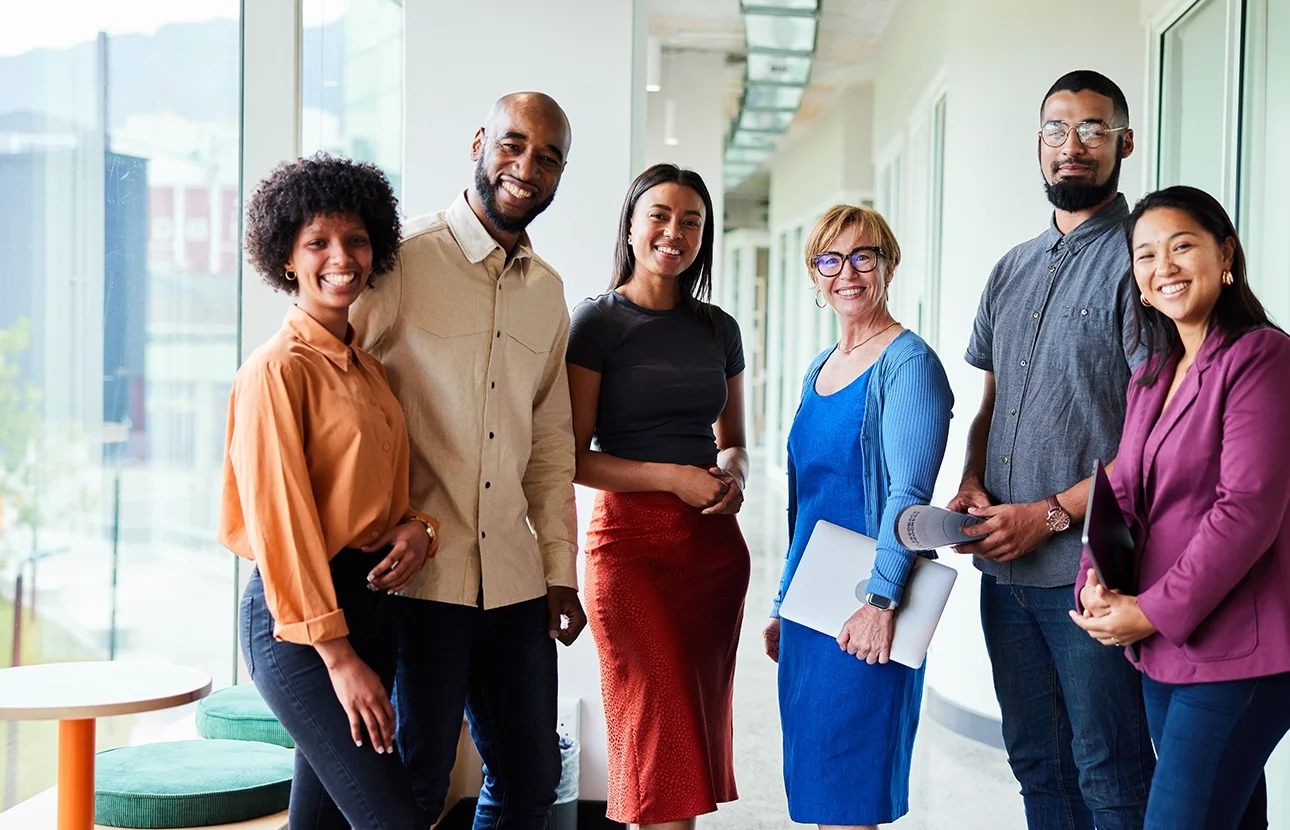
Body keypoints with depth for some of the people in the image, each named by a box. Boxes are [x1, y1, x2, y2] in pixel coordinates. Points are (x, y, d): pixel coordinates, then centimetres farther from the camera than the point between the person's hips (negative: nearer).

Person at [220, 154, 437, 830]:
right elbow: (280, 519, -15)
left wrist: (416, 526, -3)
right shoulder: (277, 369, -11)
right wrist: (337, 655, -17)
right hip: (298, 619, -8)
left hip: (370, 598, 8)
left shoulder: (368, 367, 13)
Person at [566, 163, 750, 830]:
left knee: (701, 722, 8)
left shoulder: (718, 329, 11)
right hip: (632, 539, -5)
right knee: (662, 729, -7)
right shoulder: (598, 322, -4)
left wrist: (733, 473, -2)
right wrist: (674, 478, -15)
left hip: (714, 543, 5)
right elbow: (570, 456, -8)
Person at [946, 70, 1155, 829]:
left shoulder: (1137, 260, -7)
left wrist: (1052, 514, -16)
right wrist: (972, 484, 1)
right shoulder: (1013, 270, 15)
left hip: (1090, 567, -7)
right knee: (1036, 761, 15)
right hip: (1005, 566, 7)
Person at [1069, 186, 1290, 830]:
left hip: (1235, 653, -8)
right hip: (1161, 653, 8)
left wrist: (1153, 610, -15)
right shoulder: (1151, 375, 16)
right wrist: (1095, 583, -5)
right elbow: (1123, 493, 14)